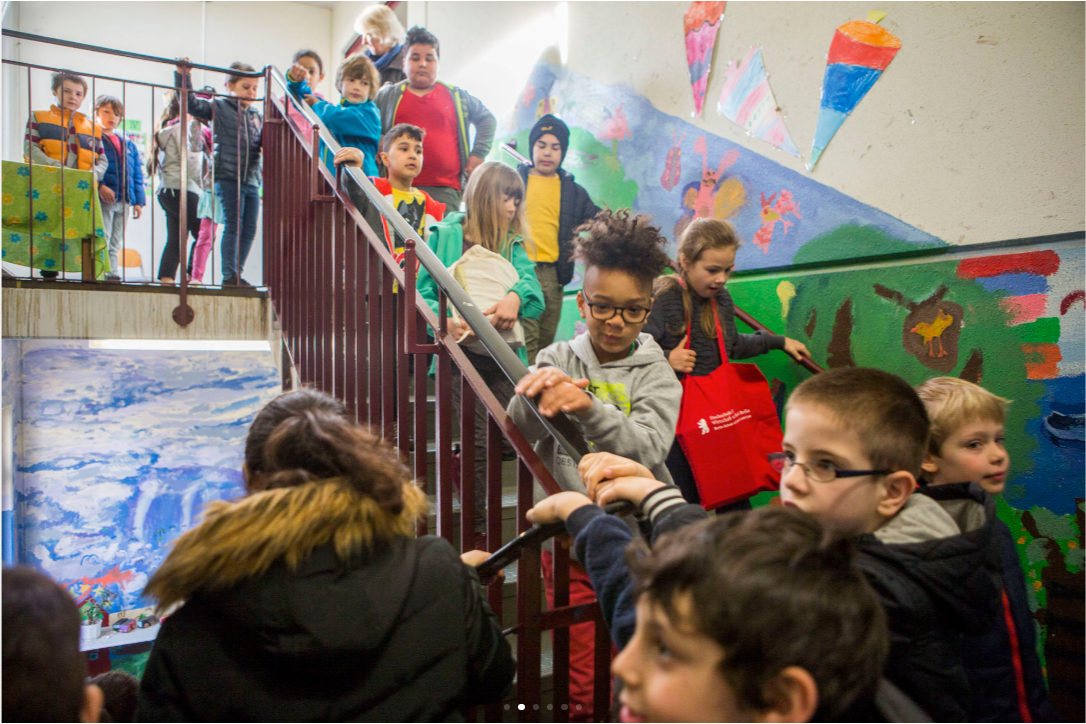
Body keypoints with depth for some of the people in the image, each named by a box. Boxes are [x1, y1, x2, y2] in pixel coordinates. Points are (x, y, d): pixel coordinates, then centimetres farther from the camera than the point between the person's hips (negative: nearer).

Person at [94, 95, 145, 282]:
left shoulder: (128, 145, 21)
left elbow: (137, 175, 19)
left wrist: (138, 200, 11)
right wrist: (100, 186, -24)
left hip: (124, 201, 6)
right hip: (103, 200, -6)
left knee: (116, 245, 9)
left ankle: (115, 274, 11)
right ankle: (103, 274, -9)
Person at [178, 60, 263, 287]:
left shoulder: (257, 116, 17)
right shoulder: (219, 107, 3)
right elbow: (190, 102, 0)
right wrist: (183, 75, -5)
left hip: (252, 180, 6)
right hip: (228, 177, -5)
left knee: (249, 228, 5)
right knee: (234, 226, -9)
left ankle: (237, 273, 15)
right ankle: (229, 276, -5)